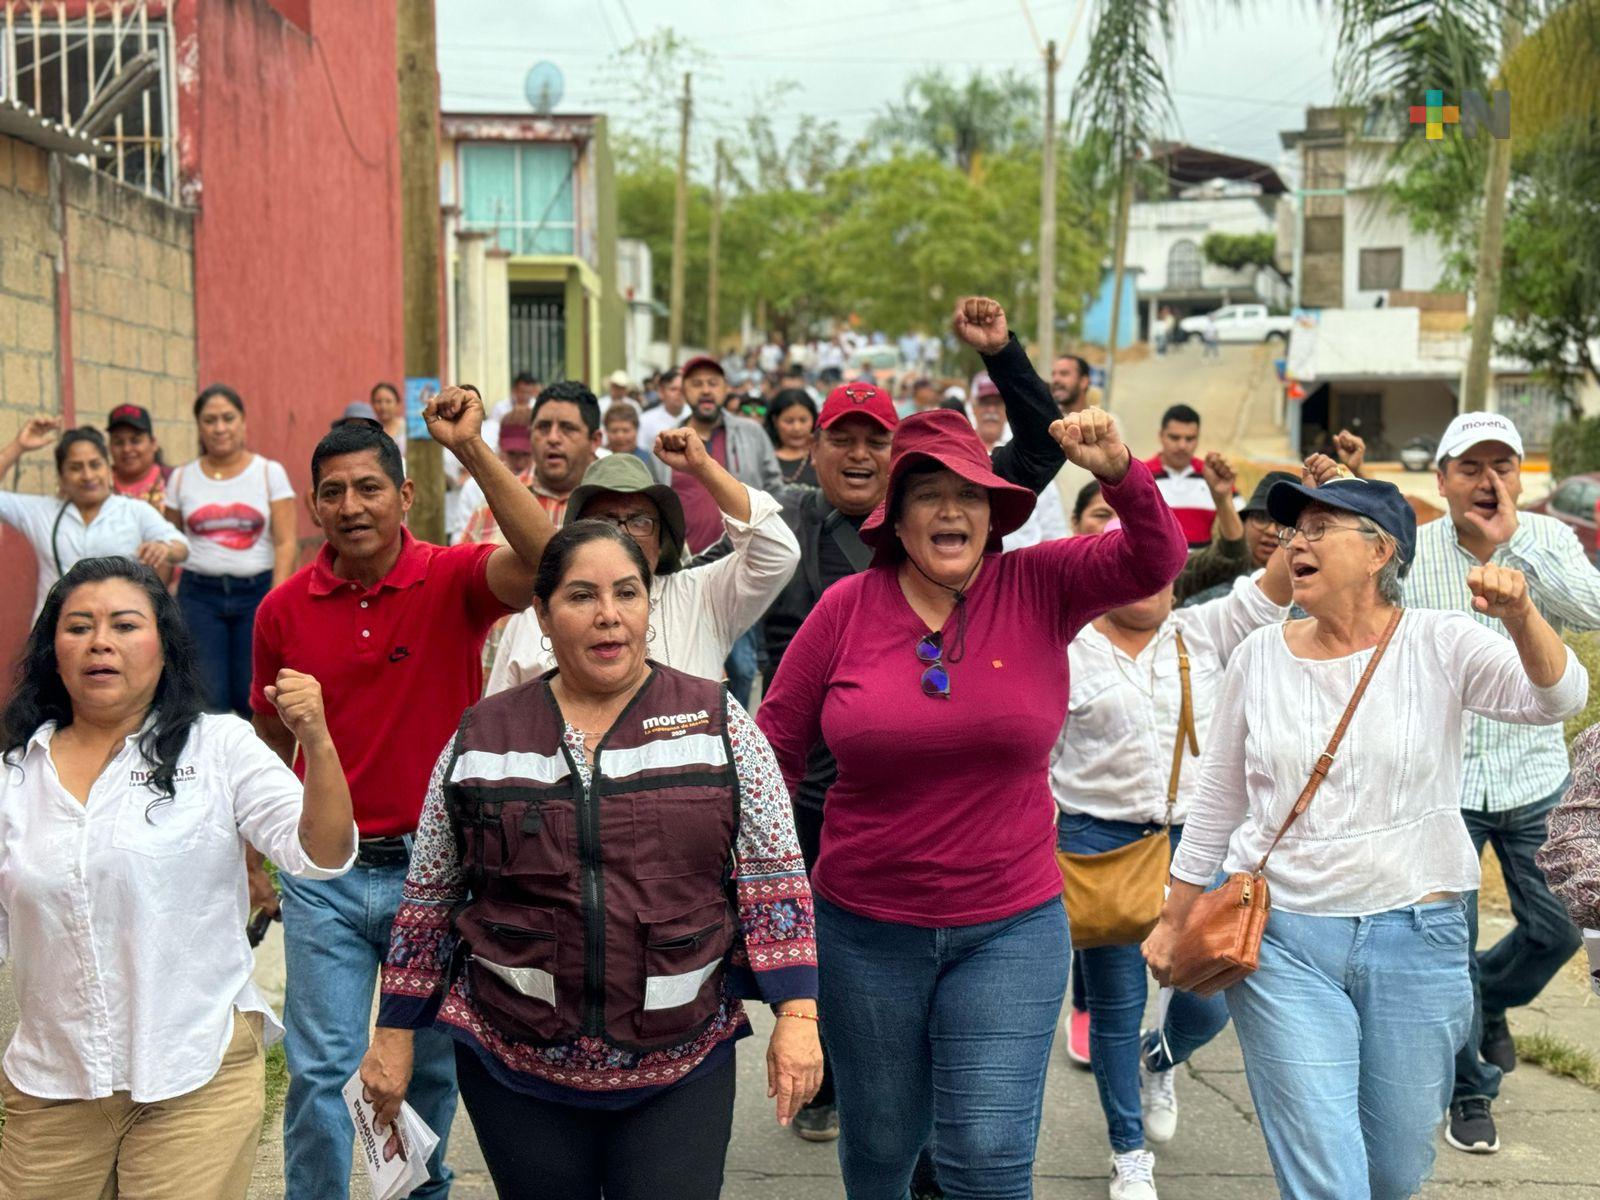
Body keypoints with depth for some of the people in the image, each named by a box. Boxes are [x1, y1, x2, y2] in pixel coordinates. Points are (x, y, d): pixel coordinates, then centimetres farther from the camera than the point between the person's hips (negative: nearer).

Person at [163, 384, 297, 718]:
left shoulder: (270, 472, 3)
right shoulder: (182, 478, 8)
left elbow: (286, 543, -3)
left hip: (256, 591, -1)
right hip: (199, 595, 1)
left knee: (252, 696, -2)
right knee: (208, 700, -3)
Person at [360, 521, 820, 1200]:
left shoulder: (717, 722, -1)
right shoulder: (482, 738, 2)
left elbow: (773, 880, -2)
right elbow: (430, 897, 9)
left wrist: (797, 1015, -9)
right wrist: (395, 1035, 9)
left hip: (681, 1067, -1)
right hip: (517, 1065, 1)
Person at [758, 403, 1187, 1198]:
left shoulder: (1039, 587, -4)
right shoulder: (847, 606, -6)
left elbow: (1155, 561, -13)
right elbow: (778, 743, 0)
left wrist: (1120, 472, -30)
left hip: (1011, 928, -1)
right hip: (866, 925, 1)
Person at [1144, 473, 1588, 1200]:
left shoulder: (1438, 644, -3)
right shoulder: (1261, 655, 3)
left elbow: (1556, 699, -18)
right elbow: (1217, 801, 10)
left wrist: (1520, 617, -37)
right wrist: (1175, 920, 13)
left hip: (1415, 940, 0)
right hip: (1281, 938, 0)